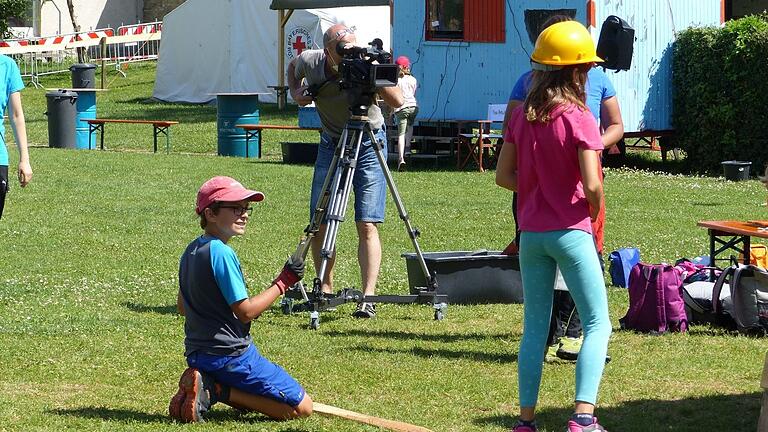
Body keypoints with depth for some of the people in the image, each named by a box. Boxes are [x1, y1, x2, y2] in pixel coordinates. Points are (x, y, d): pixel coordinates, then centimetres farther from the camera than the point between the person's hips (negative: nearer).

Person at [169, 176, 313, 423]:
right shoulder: (221, 253, -18)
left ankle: (207, 385, 4)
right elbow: (245, 311, -19)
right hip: (230, 355, -9)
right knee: (302, 407, -7)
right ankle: (218, 390, -11)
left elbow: (182, 307, 21)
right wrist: (282, 283, -11)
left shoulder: (191, 251, 10)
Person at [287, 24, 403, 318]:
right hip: (331, 143, 4)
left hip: (369, 144, -4)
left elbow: (397, 101, -32)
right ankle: (325, 288, 18)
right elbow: (292, 67, 12)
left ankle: (368, 296, -17)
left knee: (367, 225, -13)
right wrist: (296, 93, -6)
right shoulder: (310, 62, -13)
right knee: (320, 224, 2)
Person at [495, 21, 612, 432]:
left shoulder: (521, 116, 4)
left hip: (530, 234, 6)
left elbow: (503, 176, 5)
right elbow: (592, 186, -18)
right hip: (570, 231, -5)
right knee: (598, 324, 0)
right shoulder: (579, 119, -13)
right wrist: (594, 210, 1)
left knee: (534, 328, 13)